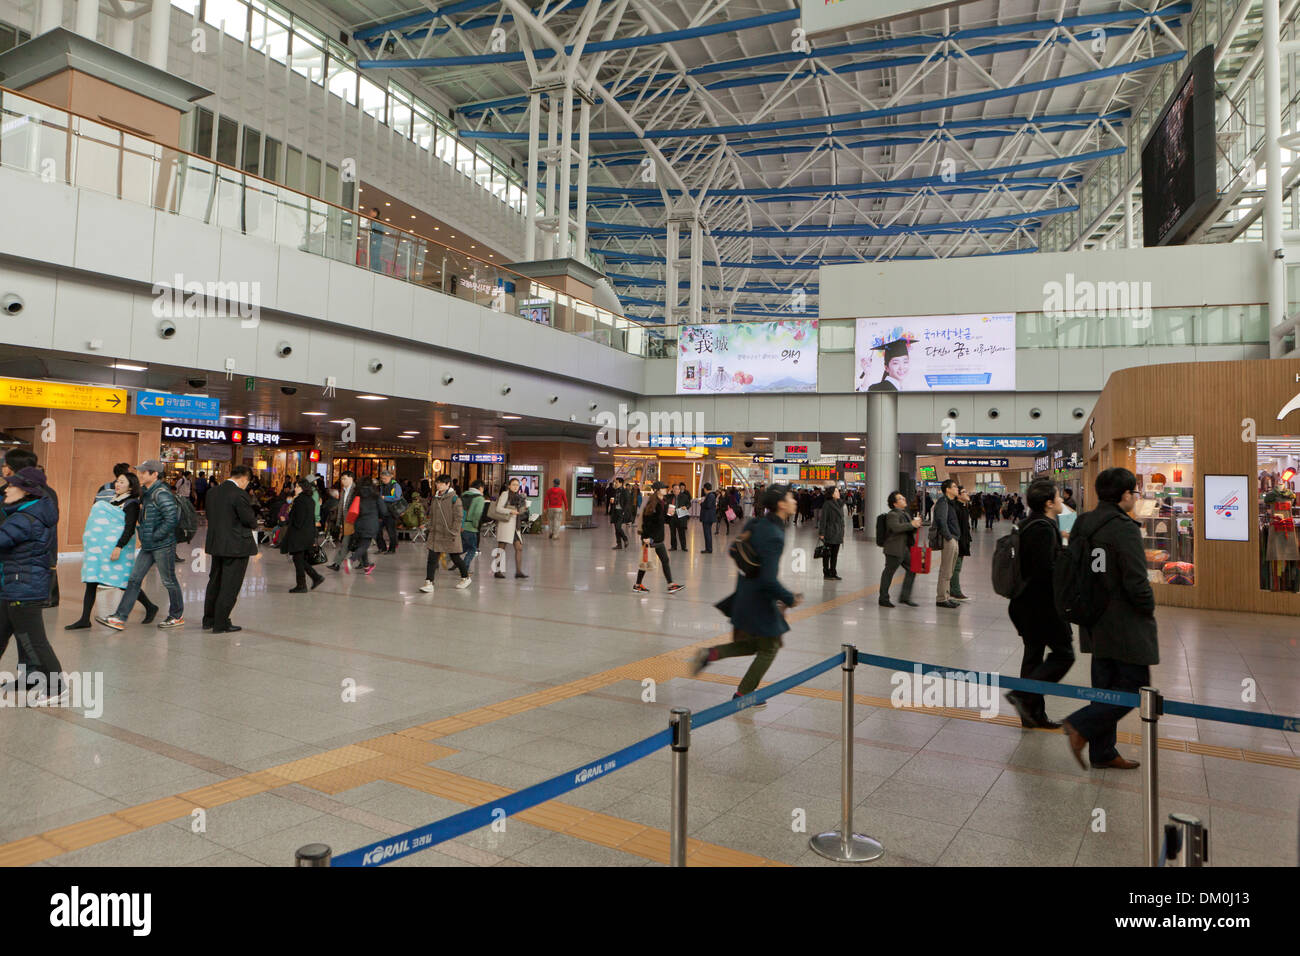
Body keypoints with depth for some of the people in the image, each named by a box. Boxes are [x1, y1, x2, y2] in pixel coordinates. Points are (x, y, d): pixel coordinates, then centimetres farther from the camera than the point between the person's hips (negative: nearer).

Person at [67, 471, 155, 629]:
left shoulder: (131, 504, -8)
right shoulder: (111, 500, 17)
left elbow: (129, 528, -16)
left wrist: (119, 547, -25)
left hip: (114, 545, -8)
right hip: (98, 546, 8)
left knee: (125, 582, -3)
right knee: (91, 581, 4)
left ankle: (150, 607, 13)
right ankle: (85, 620, 7)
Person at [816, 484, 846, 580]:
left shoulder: (840, 504, 12)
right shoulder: (827, 504, -11)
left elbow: (841, 519, 17)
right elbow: (822, 519, -12)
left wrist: (842, 533, 16)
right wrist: (821, 533, -16)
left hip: (837, 534, 7)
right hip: (829, 533, -7)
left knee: (835, 554, 11)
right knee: (827, 554, 1)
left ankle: (833, 573, 18)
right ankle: (826, 573, 8)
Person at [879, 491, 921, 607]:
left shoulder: (905, 514, 17)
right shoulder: (892, 514, -13)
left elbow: (909, 530, 25)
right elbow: (896, 527, -30)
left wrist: (916, 522, 5)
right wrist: (911, 524, -25)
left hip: (905, 549, 9)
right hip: (894, 549, -9)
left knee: (912, 569, 7)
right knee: (889, 572, -1)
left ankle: (904, 597, 16)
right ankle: (883, 599, 8)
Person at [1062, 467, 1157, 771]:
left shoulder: (1082, 524, 7)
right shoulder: (1124, 528, -19)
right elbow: (1136, 581, -21)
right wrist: (1149, 608, -3)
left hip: (1095, 620, 9)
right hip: (1124, 623, -9)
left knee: (1105, 685, 15)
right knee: (1135, 684, 3)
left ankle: (1102, 752, 21)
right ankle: (1081, 725, -5)